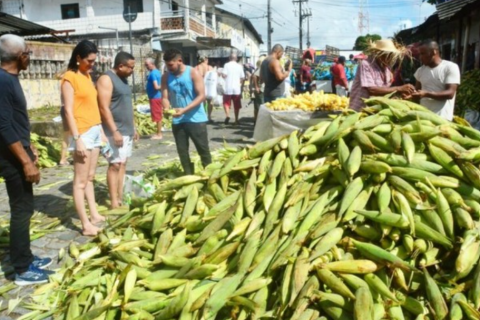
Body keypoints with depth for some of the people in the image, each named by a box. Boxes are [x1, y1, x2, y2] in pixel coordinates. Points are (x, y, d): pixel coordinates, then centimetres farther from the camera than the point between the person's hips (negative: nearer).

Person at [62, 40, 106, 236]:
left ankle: (95, 215, 21)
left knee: (90, 177, 14)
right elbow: (69, 111, -14)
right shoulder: (70, 77, -9)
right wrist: (77, 139, -20)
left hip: (95, 130, 8)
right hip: (83, 132, -8)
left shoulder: (87, 75, 15)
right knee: (80, 180, -3)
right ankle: (86, 225, 0)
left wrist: (101, 131, 17)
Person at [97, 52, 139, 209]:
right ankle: (114, 202, -1)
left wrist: (133, 127, 20)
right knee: (115, 165, -6)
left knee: (123, 164, 9)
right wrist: (114, 131, -23)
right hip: (115, 131, -9)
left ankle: (121, 197, 16)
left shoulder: (123, 79, 15)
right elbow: (104, 108, -19)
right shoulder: (106, 79, -12)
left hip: (127, 130, 9)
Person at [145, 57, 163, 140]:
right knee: (159, 116, 13)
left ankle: (159, 134, 1)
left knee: (157, 116, -4)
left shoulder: (153, 73, -17)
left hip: (154, 97, -10)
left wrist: (159, 87, -9)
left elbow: (156, 87, -25)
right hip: (157, 96, 10)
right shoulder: (157, 72, 14)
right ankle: (159, 133, 20)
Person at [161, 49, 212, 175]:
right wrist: (167, 108, -22)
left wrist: (184, 110, -23)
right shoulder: (166, 77, 3)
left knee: (203, 150, 2)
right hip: (178, 121, 4)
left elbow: (201, 95, -13)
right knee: (182, 151, 10)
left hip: (196, 119, -4)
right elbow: (165, 97, 2)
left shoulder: (193, 73, -9)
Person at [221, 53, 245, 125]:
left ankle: (227, 115, -13)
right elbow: (242, 77, 4)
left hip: (228, 88, -2)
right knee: (237, 105, 10)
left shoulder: (227, 65, -5)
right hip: (237, 88, 2)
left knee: (226, 103, 10)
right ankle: (236, 120, 12)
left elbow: (224, 75, -14)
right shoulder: (239, 66, 3)